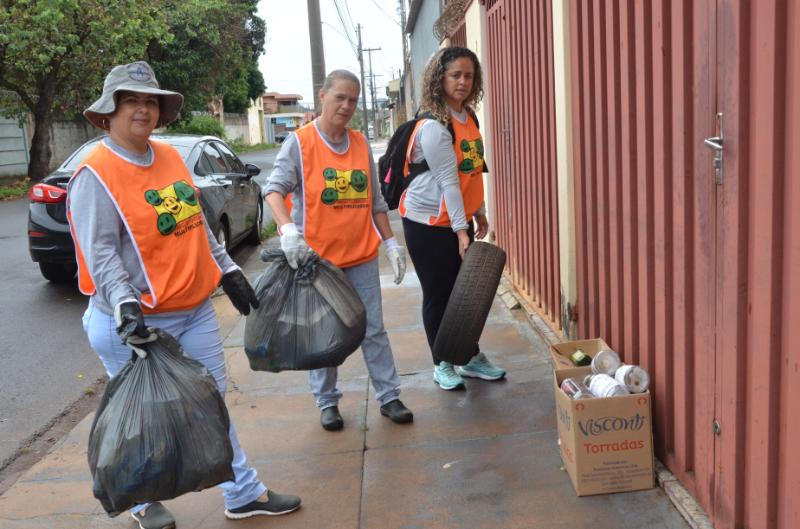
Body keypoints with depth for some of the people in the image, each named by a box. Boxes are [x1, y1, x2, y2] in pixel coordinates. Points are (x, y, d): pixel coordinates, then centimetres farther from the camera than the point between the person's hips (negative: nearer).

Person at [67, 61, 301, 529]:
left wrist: (228, 270, 17)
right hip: (137, 322, -7)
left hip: (197, 310, 7)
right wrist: (125, 304, -32)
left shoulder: (171, 157, 9)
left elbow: (199, 224, 17)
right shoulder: (95, 174, -13)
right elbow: (99, 253, -20)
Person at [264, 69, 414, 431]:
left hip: (362, 257, 4)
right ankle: (327, 403, 24)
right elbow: (274, 188, -15)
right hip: (317, 258, -3)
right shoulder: (299, 143, -5)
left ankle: (389, 397, 22)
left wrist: (390, 243, 10)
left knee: (373, 331, 10)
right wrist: (287, 228, -32)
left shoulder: (361, 144, 9)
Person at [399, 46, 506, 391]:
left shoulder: (468, 117, 6)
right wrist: (460, 231, -24)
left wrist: (479, 213, 17)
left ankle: (471, 358, 27)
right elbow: (448, 180, -23)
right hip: (429, 223, -7)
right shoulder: (434, 126, -19)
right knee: (438, 294, 5)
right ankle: (442, 365, 20)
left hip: (459, 219, 7)